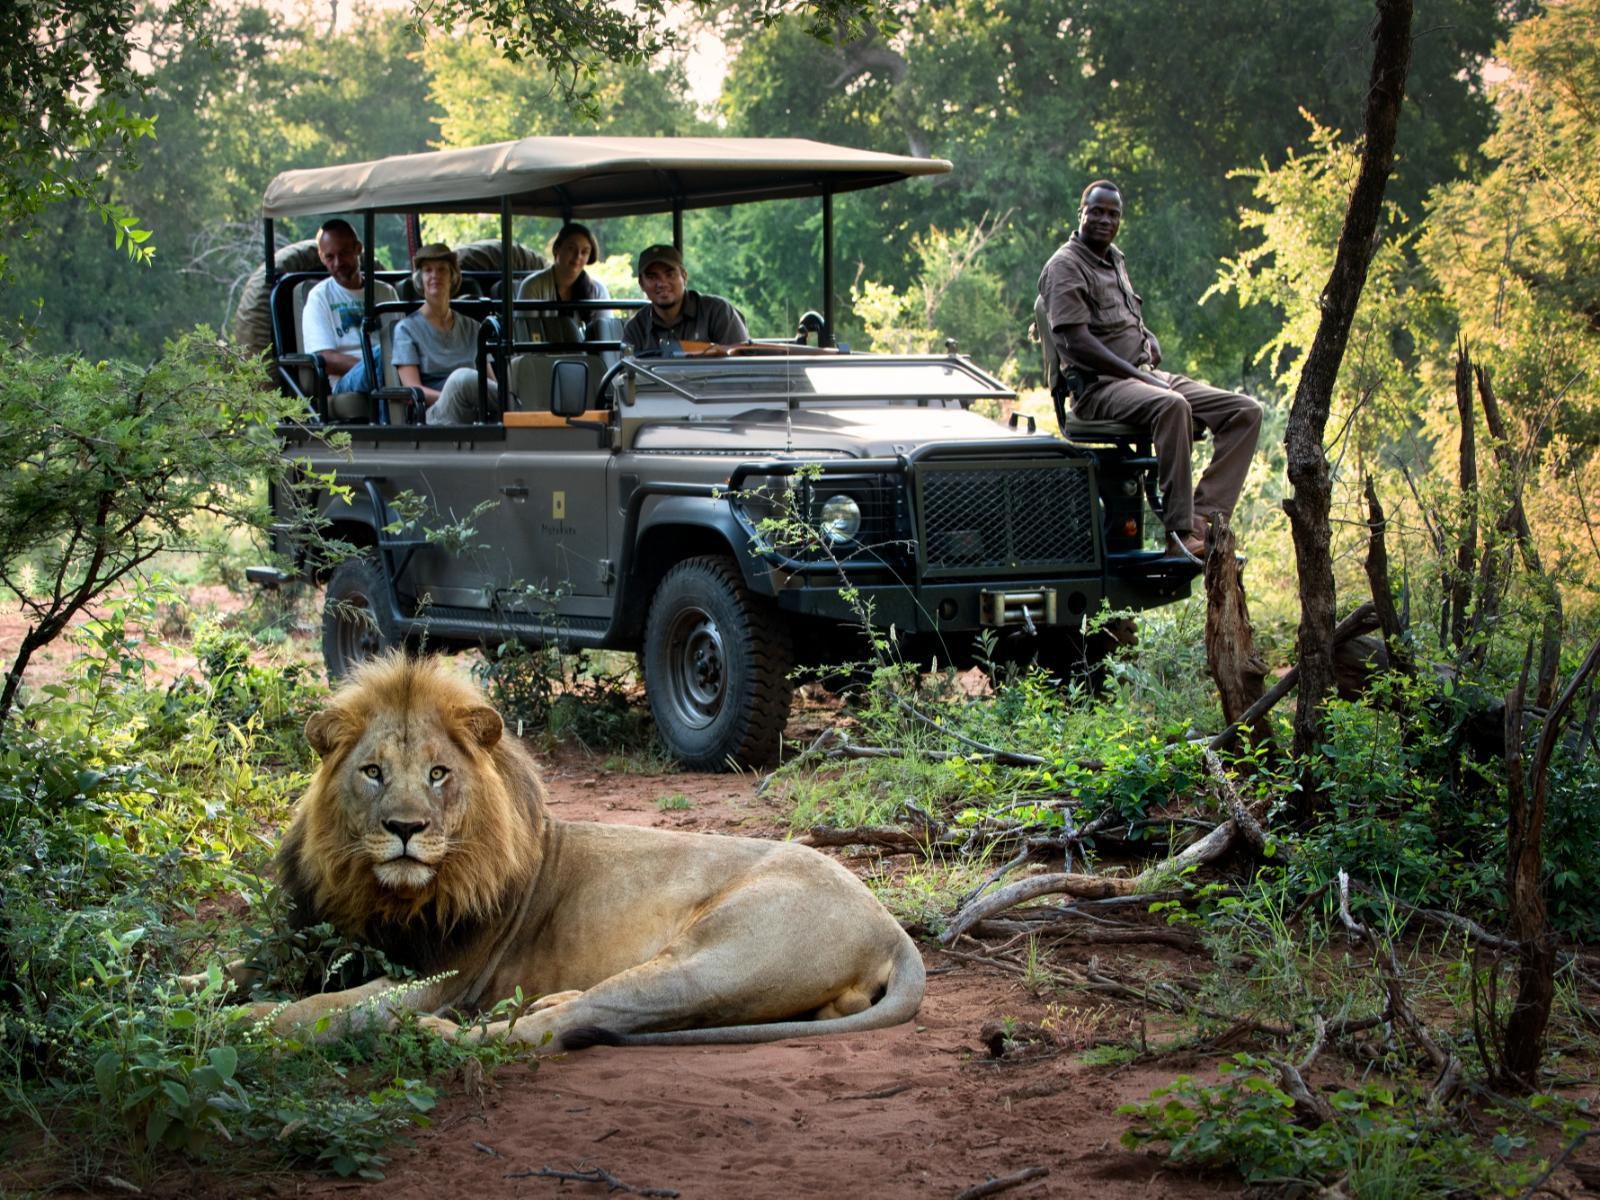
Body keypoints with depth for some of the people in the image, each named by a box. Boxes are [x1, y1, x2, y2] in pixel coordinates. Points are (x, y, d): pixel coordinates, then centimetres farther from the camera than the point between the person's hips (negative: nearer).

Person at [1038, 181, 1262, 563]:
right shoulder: (1065, 266, -5)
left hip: (1144, 376, 9)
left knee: (1246, 411, -8)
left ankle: (1201, 519, -21)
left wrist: (1150, 343, 6)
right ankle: (1179, 535, -40)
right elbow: (1074, 341, -16)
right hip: (1098, 388, -9)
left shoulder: (1115, 261, 23)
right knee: (1172, 407, -41)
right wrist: (1135, 373, -19)